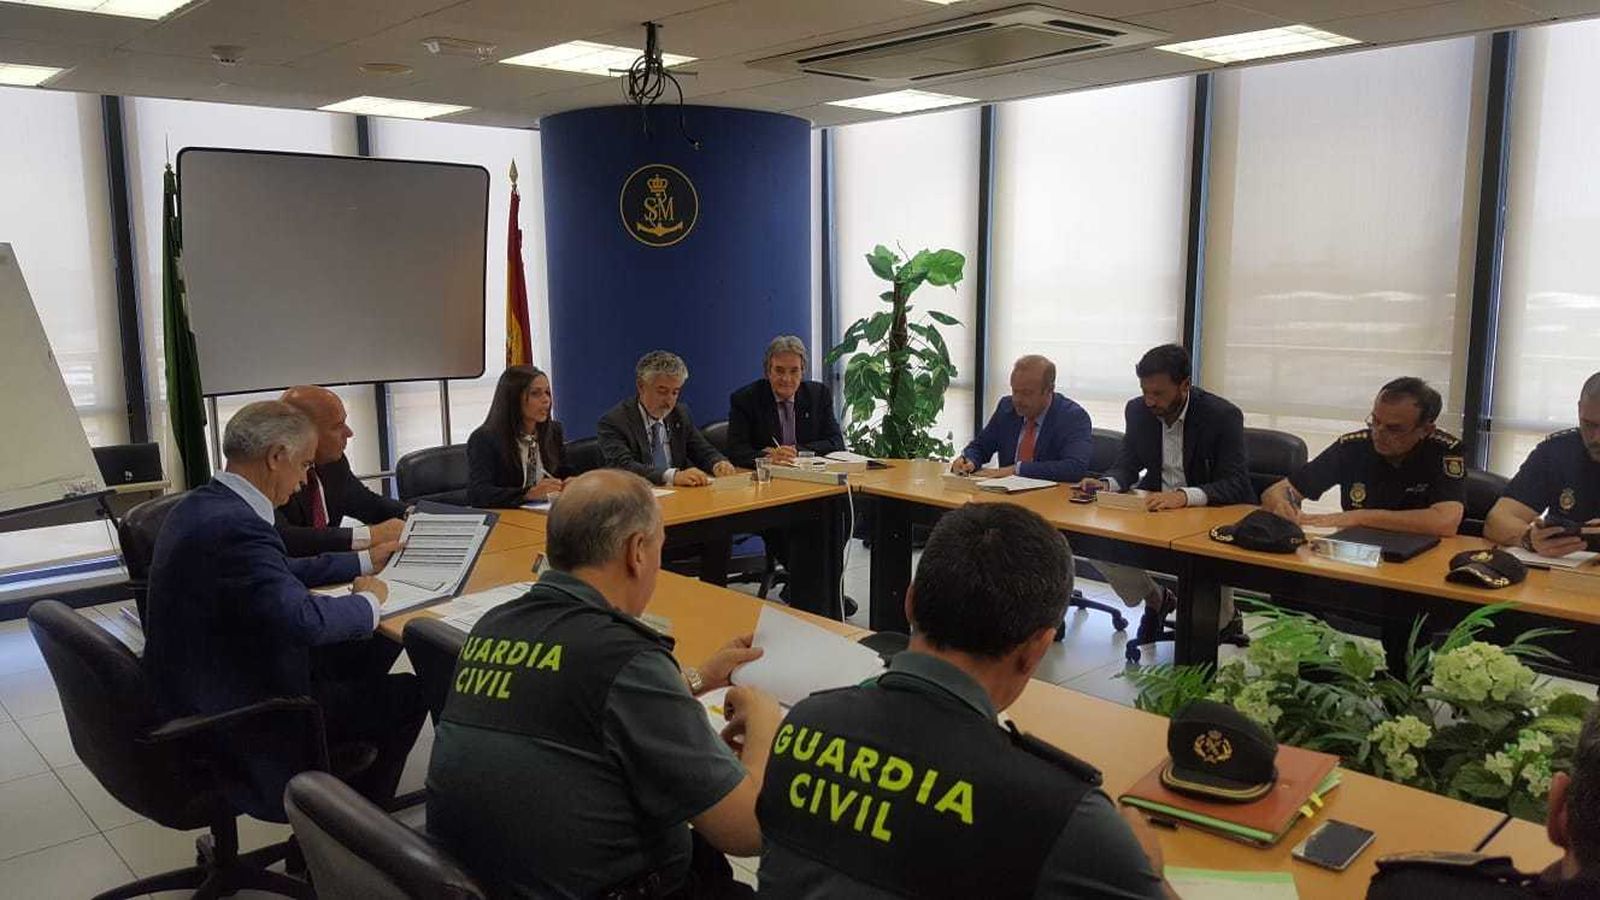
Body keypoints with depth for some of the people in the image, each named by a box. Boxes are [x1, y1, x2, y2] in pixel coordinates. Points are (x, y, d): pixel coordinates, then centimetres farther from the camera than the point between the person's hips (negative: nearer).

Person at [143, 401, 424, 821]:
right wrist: (368, 601, -17)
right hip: (236, 729, -10)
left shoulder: (200, 506, 5)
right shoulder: (235, 525, -28)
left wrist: (364, 561, 21)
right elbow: (304, 619, -36)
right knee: (408, 695, -1)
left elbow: (278, 571, 17)